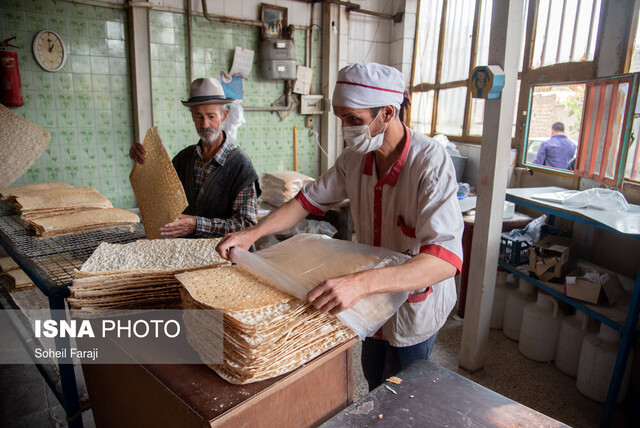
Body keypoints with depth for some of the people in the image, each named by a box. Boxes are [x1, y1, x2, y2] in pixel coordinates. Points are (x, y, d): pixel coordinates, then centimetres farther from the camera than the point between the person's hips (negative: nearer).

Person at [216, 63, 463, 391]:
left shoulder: (431, 162, -30)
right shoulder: (355, 158, -9)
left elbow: (446, 258, -41)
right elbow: (310, 199, 2)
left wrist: (362, 283, -54)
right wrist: (252, 233, -11)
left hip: (415, 305, -6)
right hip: (375, 304, 6)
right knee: (374, 382, 27)